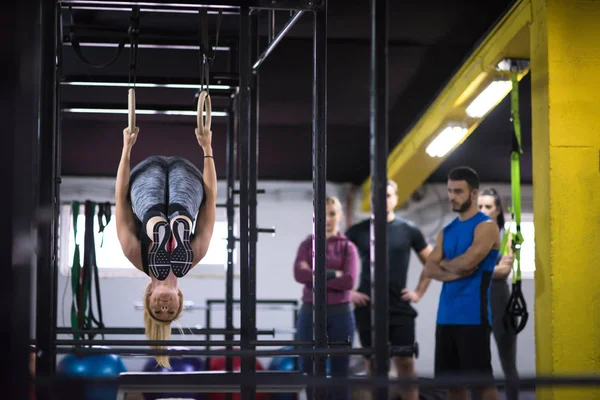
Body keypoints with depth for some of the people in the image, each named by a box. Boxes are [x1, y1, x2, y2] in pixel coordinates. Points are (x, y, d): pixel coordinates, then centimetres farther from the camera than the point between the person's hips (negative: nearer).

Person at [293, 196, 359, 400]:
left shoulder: (348, 247, 5)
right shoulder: (307, 244, 7)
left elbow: (349, 281, -11)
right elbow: (300, 274, -11)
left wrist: (314, 276, -11)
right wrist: (333, 274, -14)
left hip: (340, 313, -1)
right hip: (310, 312, 1)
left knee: (340, 370, 4)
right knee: (310, 369, 4)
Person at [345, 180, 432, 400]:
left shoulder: (409, 230, 4)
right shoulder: (358, 230, 3)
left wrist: (419, 292, 5)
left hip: (400, 307, 0)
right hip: (367, 307, 0)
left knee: (405, 362, -3)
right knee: (373, 364, 6)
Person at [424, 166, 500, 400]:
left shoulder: (486, 226, -6)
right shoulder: (447, 231, 16)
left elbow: (467, 262, -19)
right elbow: (430, 268, 7)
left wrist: (445, 263, 1)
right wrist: (455, 273, -12)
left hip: (472, 316, -8)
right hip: (446, 315, 8)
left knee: (482, 379, -7)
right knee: (451, 378, 10)